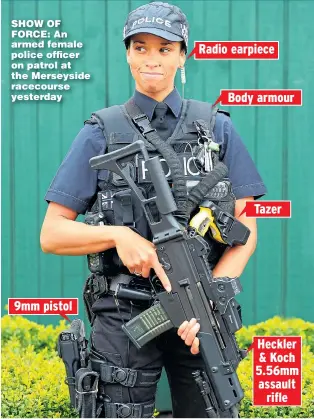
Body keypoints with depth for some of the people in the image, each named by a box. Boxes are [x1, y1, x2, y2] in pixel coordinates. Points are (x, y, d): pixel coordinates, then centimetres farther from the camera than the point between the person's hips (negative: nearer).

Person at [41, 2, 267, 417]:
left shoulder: (217, 129, 7)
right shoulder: (101, 133, 4)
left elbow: (245, 231, 4)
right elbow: (51, 234, 3)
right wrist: (119, 234, -15)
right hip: (124, 312, -1)